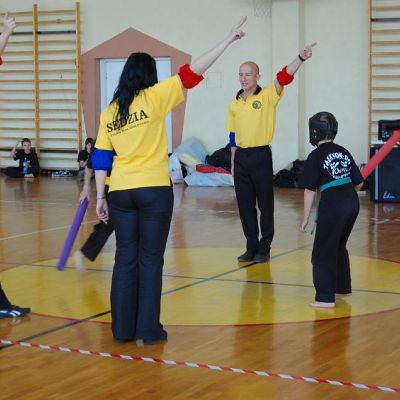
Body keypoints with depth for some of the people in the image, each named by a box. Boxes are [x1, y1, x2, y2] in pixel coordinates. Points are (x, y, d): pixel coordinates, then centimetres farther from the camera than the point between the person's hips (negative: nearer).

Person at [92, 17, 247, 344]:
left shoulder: (110, 112, 7)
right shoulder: (152, 98, -5)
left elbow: (101, 159, 8)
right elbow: (192, 73, -7)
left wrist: (100, 197, 14)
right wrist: (229, 39, -5)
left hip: (120, 192, 4)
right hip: (154, 191, -4)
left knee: (125, 258, 9)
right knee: (150, 259, 3)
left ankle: (123, 328, 12)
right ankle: (149, 329, 6)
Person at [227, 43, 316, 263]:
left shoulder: (267, 96, -4)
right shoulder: (234, 103, 10)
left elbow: (283, 77, -20)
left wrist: (301, 58, -36)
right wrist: (233, 162, 16)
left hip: (261, 156, -4)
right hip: (241, 157, 5)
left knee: (265, 204, 2)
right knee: (245, 205, 8)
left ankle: (264, 249, 12)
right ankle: (251, 247, 18)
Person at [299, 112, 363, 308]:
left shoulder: (316, 156, -6)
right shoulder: (343, 152, 12)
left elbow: (310, 190, -7)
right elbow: (359, 182, 14)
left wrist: (306, 218, -2)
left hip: (332, 205, -7)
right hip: (352, 203, 7)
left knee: (323, 252, 0)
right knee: (339, 246, 26)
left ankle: (325, 297, -3)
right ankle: (343, 285, 38)